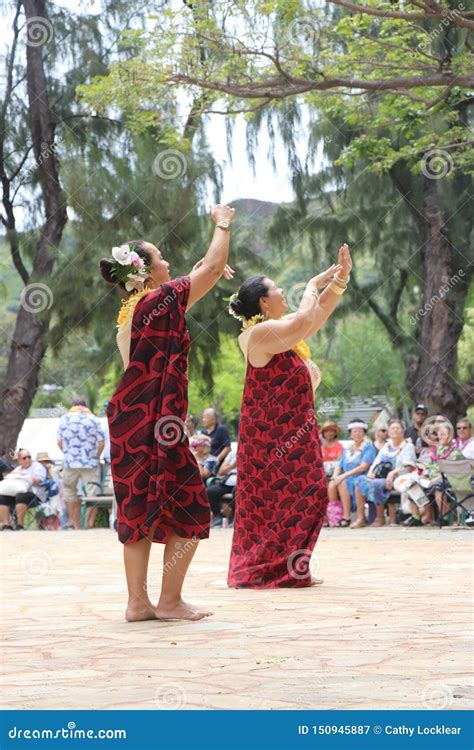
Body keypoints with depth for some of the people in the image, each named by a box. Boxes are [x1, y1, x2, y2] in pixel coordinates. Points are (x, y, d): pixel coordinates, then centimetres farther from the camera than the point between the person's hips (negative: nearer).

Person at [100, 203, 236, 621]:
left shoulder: (133, 309, 13)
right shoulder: (160, 300, -12)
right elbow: (214, 266, -6)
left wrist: (211, 272, 37)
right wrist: (223, 224, 8)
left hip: (128, 421, 9)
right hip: (156, 424, -9)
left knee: (138, 509, 11)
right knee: (189, 509, 0)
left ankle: (138, 602, 12)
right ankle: (170, 602, 2)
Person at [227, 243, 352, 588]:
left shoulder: (278, 329, 14)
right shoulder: (262, 332, -16)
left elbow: (319, 314, 22)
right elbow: (305, 320, -27)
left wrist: (340, 278, 17)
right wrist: (313, 285, -11)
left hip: (289, 432, 10)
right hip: (275, 434, -10)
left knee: (300, 496, 10)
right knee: (283, 497, -9)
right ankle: (272, 568, -5)